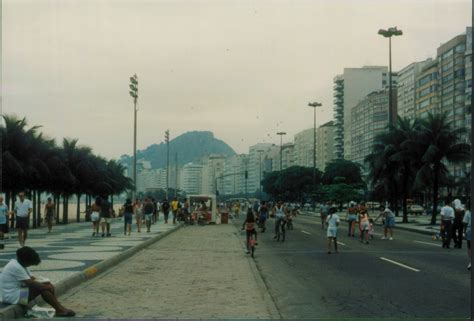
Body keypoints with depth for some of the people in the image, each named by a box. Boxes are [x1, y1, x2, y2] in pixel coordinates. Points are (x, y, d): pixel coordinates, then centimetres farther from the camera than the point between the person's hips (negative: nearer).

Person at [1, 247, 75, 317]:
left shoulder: (21, 264, 10)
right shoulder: (16, 267, -22)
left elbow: (32, 278, 12)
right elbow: (30, 283, -23)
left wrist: (44, 283, -4)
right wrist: (47, 287, -13)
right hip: (12, 296, -10)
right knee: (43, 289, -19)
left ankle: (60, 309, -4)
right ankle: (60, 310, -13)